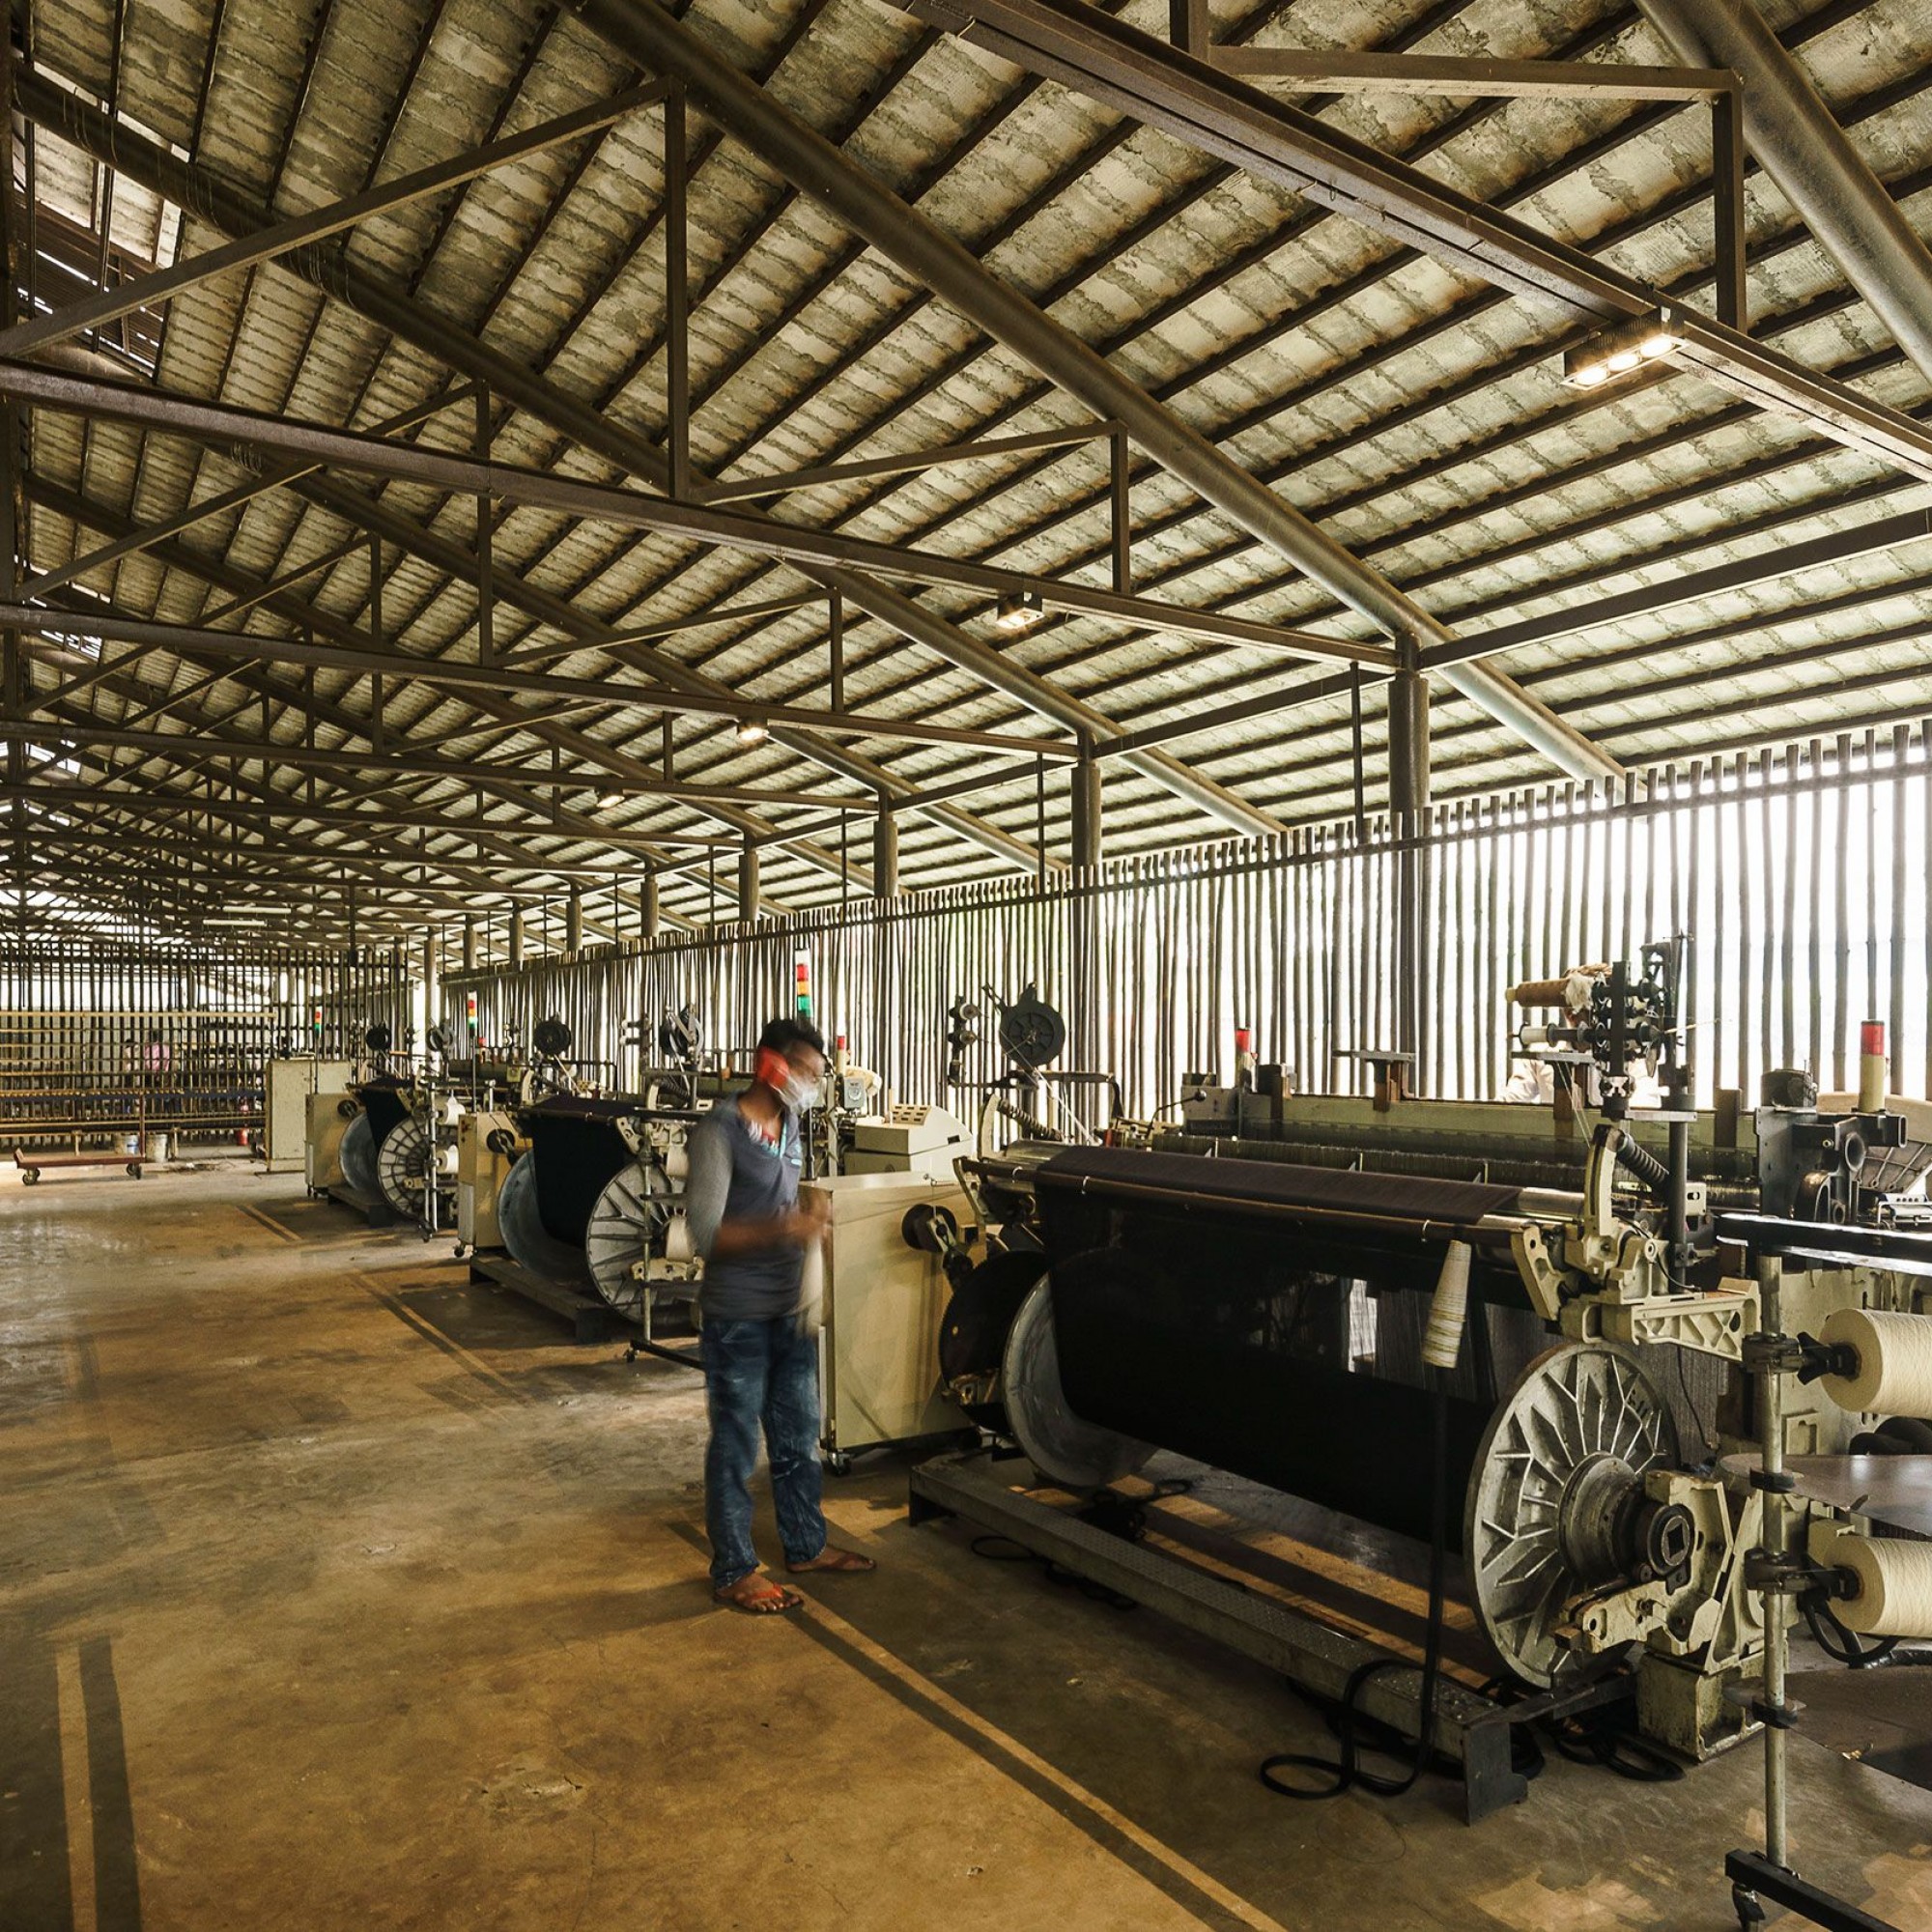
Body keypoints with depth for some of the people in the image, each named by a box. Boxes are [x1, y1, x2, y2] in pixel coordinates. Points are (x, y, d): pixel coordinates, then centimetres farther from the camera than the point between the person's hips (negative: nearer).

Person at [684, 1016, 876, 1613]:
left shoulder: (789, 1127, 9)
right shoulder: (719, 1133, -17)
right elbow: (706, 1232, -24)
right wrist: (782, 1229, -36)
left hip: (790, 1311, 8)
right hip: (738, 1318, -8)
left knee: (798, 1435, 19)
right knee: (736, 1445, 5)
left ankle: (805, 1546, 34)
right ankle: (733, 1572, 19)